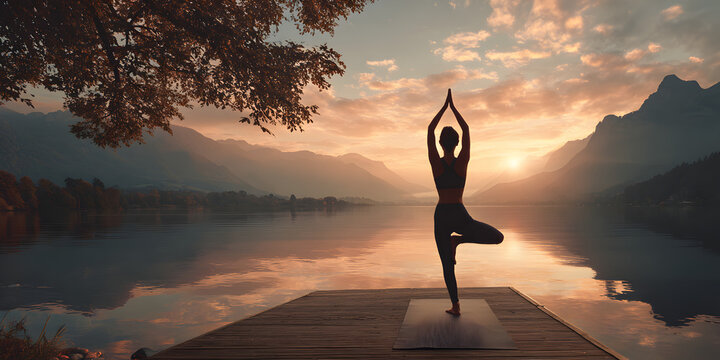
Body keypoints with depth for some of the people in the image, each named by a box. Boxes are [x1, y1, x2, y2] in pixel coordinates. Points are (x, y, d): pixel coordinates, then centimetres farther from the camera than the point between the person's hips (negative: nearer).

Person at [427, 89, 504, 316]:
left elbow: (430, 130, 1)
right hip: (460, 216, -1)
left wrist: (444, 107, 6)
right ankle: (459, 239, -5)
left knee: (447, 264, 11)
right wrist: (453, 107, 9)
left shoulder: (436, 162, -8)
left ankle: (455, 305, 7)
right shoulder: (462, 162, -7)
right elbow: (466, 130, 3)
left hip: (441, 216, 1)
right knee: (498, 237, 15)